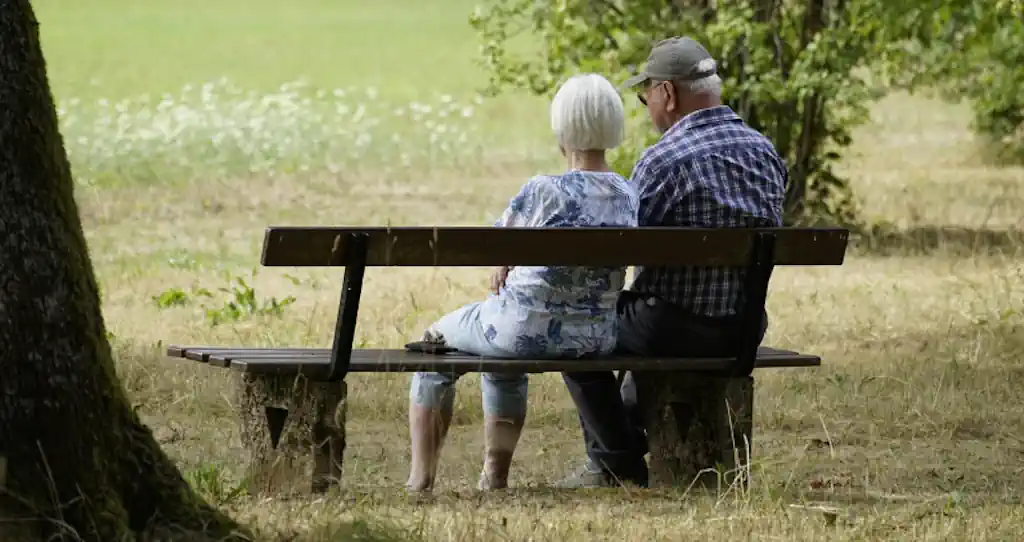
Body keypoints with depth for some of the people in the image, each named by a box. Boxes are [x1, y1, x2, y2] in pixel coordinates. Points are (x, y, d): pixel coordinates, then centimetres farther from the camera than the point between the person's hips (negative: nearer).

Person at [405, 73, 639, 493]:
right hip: (596, 338, 6)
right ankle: (495, 476, 41)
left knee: (437, 342, 26)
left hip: (528, 328, -6)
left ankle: (420, 477, 27)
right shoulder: (629, 195, -4)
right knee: (504, 360, 39)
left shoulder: (544, 192, -22)